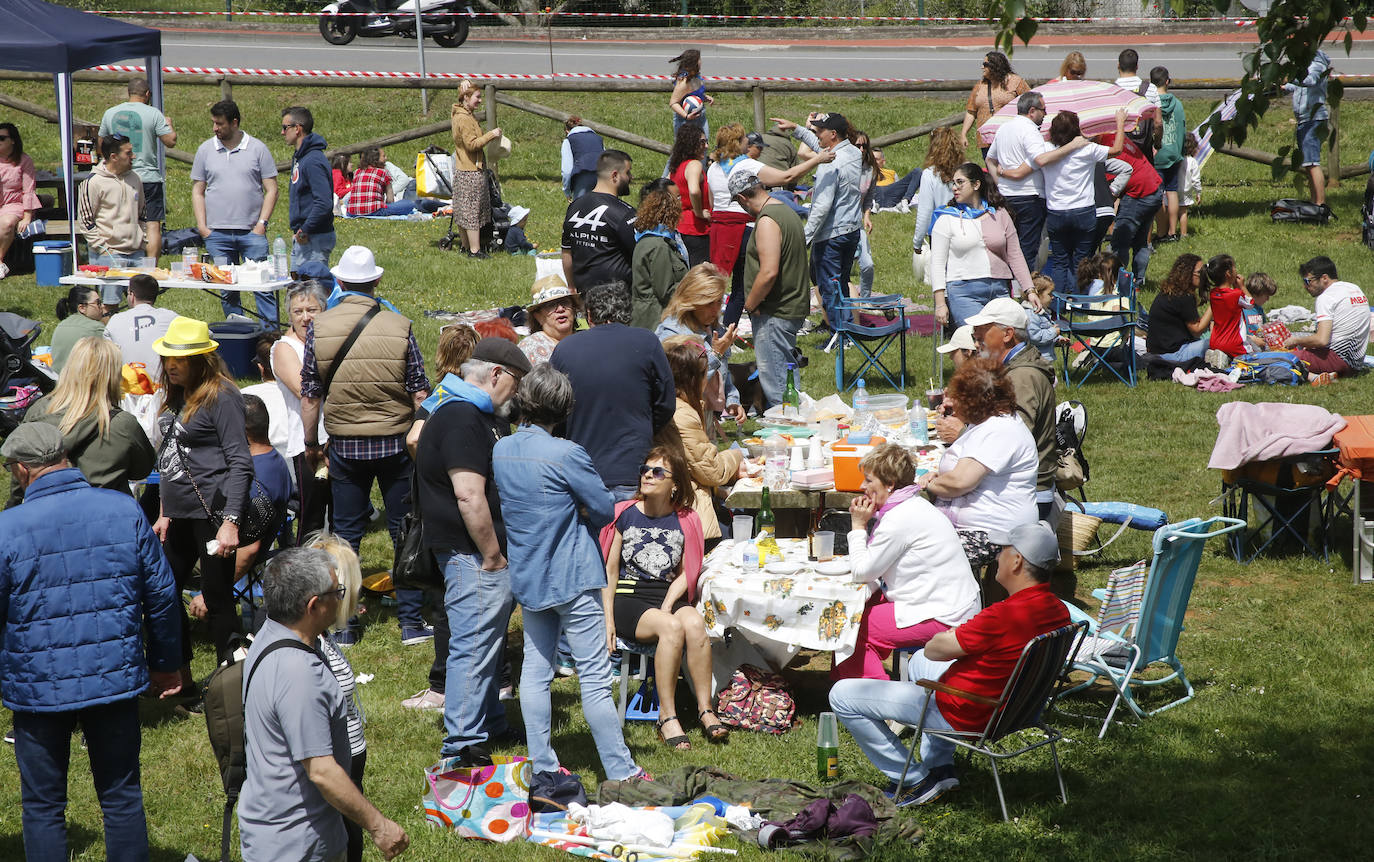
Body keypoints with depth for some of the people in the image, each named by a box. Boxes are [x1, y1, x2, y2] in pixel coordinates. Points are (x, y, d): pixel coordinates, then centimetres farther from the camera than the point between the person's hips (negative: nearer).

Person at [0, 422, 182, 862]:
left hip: (39, 688, -2)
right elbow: (161, 593, 3)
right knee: (122, 795, 14)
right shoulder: (124, 510, -4)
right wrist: (165, 663, 15)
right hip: (116, 677, 3)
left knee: (42, 805, 11)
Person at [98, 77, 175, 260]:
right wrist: (169, 125, 12)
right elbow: (171, 141, -7)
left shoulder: (110, 113, 7)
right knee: (153, 225, -3)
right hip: (148, 177, -4)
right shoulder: (153, 114, -6)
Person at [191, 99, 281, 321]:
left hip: (252, 232, -2)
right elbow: (197, 191, 12)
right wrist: (201, 226, 1)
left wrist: (262, 223, -6)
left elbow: (271, 189, 4)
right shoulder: (205, 150, 9)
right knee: (227, 290, 5)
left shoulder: (257, 148, 3)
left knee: (262, 285, -8)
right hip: (217, 234, 2)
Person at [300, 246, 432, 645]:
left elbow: (310, 395, -2)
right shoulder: (399, 327, -8)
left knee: (345, 532, 12)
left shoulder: (319, 328, -6)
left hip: (344, 444, 1)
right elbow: (419, 393, -4)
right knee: (405, 532, 8)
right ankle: (412, 621, 11)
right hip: (396, 442, -1)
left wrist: (310, 444, 11)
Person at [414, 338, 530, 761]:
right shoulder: (461, 419, -19)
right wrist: (492, 554, -20)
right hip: (474, 553, -11)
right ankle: (463, 744, -4)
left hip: (486, 553, 11)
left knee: (489, 642, 20)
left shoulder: (479, 414, 17)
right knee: (474, 645, -8)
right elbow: (469, 496, -26)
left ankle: (491, 724, 33)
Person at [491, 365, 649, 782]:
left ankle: (543, 767, 17)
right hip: (572, 577, -6)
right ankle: (621, 772, 4)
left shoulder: (500, 450, 1)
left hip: (526, 576, 7)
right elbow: (606, 511, -10)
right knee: (595, 677, -2)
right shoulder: (567, 455, -19)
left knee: (535, 669, 12)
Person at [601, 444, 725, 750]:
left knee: (694, 623, -33)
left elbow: (685, 574, 9)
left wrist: (667, 606, -9)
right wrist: (608, 618, -5)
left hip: (669, 597, 2)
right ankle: (667, 718, -29)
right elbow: (610, 570, 5)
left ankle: (706, 710, -26)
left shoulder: (685, 522, 9)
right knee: (671, 628, -34)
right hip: (628, 598, -2)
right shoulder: (625, 515, 4)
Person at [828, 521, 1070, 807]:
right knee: (919, 662, 36)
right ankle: (940, 768, 29)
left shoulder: (1004, 615, -33)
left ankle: (914, 782, 4)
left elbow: (934, 649, -20)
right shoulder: (1059, 612, -6)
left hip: (965, 716, -9)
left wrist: (953, 634, 0)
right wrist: (966, 635, 2)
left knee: (842, 695, -3)